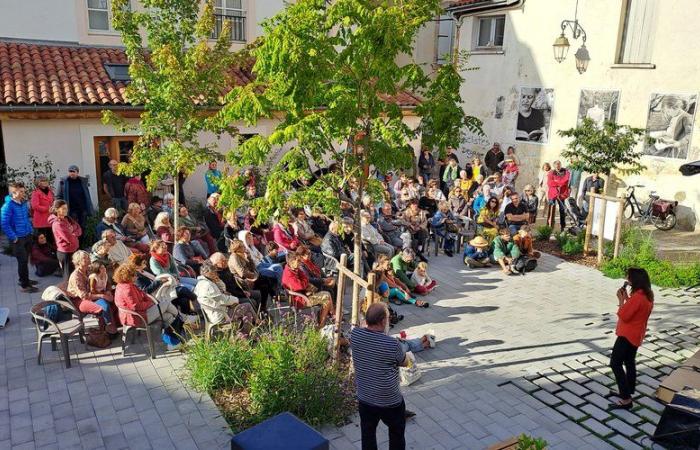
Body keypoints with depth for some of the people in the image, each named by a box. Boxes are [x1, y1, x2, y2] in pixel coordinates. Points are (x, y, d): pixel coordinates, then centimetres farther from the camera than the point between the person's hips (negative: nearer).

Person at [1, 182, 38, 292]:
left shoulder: (24, 203, 4)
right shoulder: (8, 206, -19)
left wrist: (30, 230, 13)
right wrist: (13, 237, -18)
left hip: (27, 236, 7)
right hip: (18, 238, -7)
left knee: (25, 259, 19)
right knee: (23, 261, -1)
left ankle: (24, 279, 36)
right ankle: (24, 285, 8)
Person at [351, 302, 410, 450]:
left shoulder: (355, 334, -16)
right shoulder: (392, 345, -28)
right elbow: (405, 363, -7)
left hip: (364, 398, 4)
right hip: (390, 402, -4)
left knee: (368, 434, 24)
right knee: (397, 433, 22)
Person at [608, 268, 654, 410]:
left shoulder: (637, 297, -27)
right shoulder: (647, 295, 4)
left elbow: (624, 316, -23)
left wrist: (621, 300, -14)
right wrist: (627, 298, 2)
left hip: (627, 335, -10)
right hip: (635, 335, 10)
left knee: (615, 364, -5)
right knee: (629, 362, 21)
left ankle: (626, 400, -6)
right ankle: (626, 392, 34)